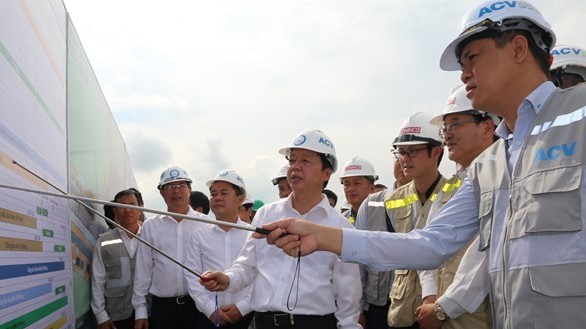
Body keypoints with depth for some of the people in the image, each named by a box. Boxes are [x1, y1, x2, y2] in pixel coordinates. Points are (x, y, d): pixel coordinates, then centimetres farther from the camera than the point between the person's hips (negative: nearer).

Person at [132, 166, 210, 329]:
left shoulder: (205, 223, -1)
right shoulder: (150, 226, 4)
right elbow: (143, 270, 6)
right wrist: (140, 311, 6)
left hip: (199, 303, -1)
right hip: (162, 306, 1)